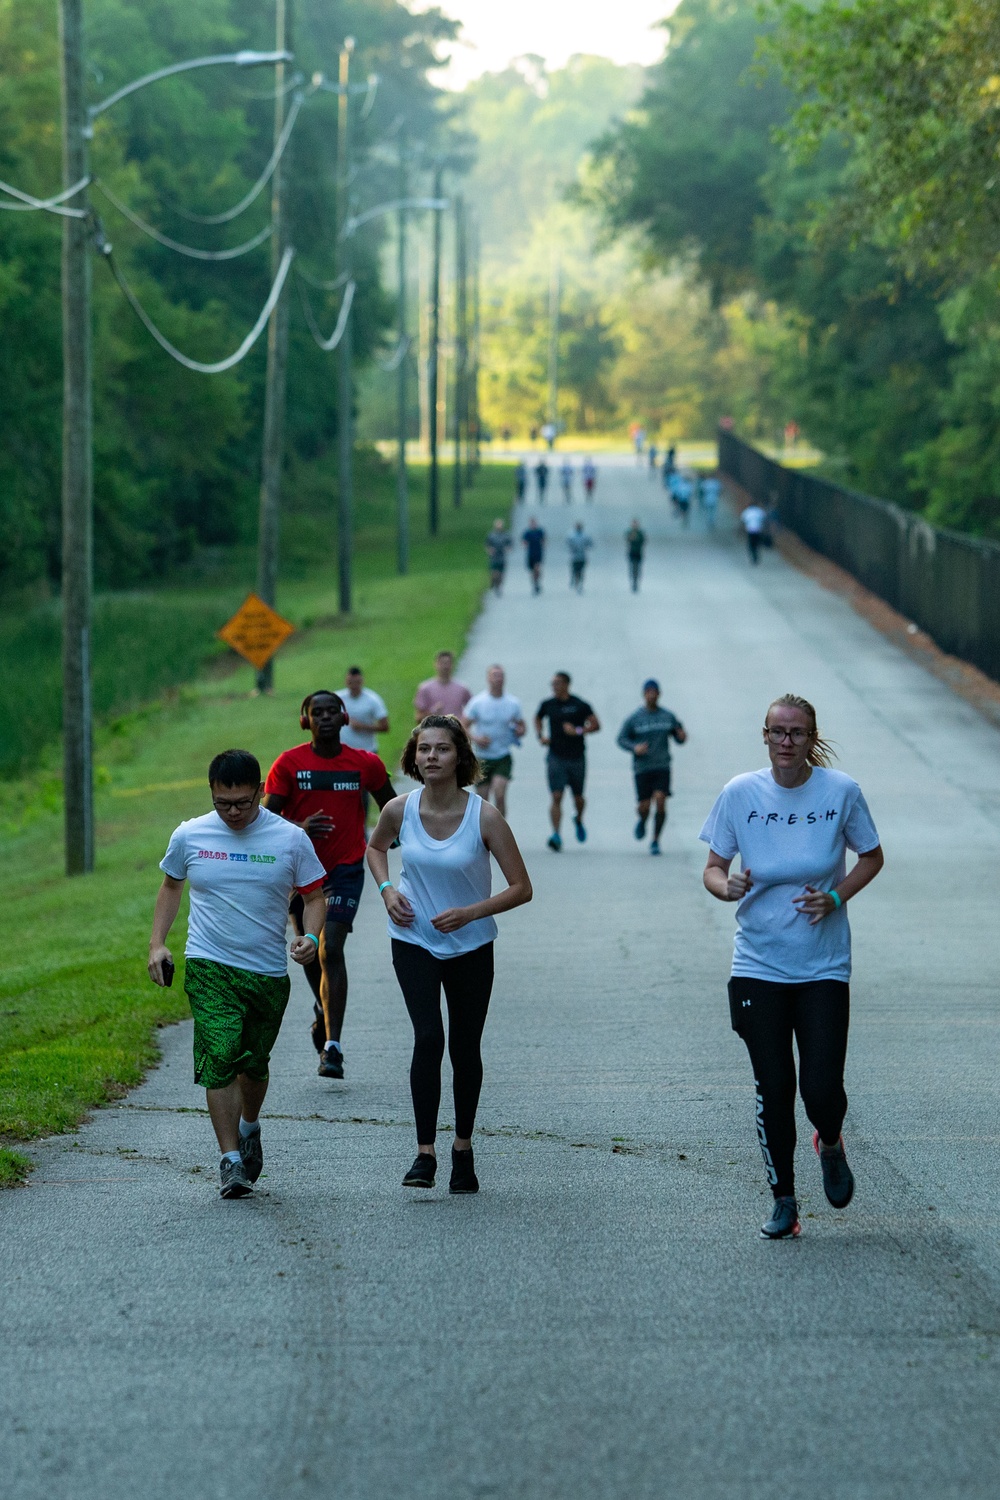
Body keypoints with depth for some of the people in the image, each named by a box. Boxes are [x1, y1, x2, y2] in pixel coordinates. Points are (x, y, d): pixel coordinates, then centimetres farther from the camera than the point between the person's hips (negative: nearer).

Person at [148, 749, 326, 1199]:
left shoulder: (290, 839, -2)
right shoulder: (189, 836, 1)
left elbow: (314, 896, 5)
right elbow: (171, 886, 17)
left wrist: (310, 937, -14)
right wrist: (157, 943, 8)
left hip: (269, 973, 1)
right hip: (209, 967, -1)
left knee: (254, 1064, 14)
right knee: (219, 1059, -16)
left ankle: (249, 1128, 44)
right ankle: (230, 1160, -14)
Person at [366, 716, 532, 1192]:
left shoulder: (484, 817, -16)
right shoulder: (399, 810, -9)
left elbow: (521, 889, -11)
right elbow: (376, 847, 15)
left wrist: (470, 912, -23)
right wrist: (387, 889, -3)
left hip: (470, 946, 0)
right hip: (414, 941, 0)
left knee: (465, 1049, 8)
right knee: (428, 1037, -18)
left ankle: (463, 1148, 29)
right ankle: (424, 1153, -16)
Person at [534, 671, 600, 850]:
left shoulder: (580, 705, -6)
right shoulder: (548, 705, 2)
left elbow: (595, 725, -3)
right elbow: (538, 719, 22)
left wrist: (578, 731, -19)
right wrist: (541, 736, 4)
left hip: (577, 758, -1)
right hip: (556, 758, 1)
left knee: (578, 797, 12)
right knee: (556, 797, -12)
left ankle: (578, 820, 45)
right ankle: (556, 836, -18)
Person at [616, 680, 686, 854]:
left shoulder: (668, 717, 6)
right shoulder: (634, 718, 0)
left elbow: (679, 738, 14)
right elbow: (621, 739, 4)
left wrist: (682, 736, -11)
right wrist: (634, 748, -15)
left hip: (662, 767, 1)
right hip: (642, 767, -1)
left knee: (660, 801, -14)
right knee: (644, 806, -3)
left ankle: (655, 840, -1)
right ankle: (642, 821, 35)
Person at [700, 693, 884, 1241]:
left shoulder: (841, 791, -5)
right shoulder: (740, 794, -4)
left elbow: (871, 857, 9)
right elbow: (713, 868, 2)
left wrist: (836, 897, -9)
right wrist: (725, 886, -21)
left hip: (824, 965, -1)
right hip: (758, 965, 1)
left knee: (822, 1088, -8)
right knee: (773, 1088, 0)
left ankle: (830, 1144, 28)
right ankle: (783, 1200, 17)